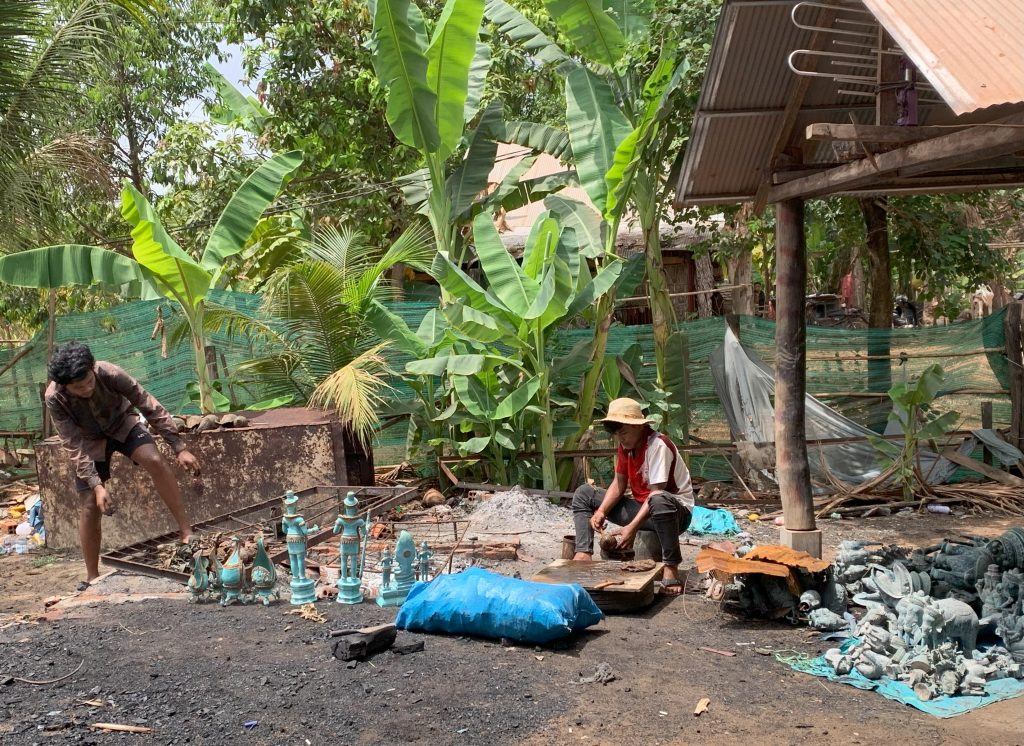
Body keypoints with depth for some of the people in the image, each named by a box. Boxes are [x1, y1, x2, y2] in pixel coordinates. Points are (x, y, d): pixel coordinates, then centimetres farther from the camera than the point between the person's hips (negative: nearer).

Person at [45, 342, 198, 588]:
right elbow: (74, 445, -25)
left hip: (122, 424, 0)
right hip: (90, 440, 0)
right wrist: (97, 485, -34)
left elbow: (150, 406, -27)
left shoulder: (108, 373, -33)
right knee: (90, 508, -4)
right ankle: (91, 577, 13)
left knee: (156, 462, -28)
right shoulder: (54, 399, -30)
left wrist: (180, 448, -29)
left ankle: (187, 533, -22)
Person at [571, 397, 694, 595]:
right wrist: (601, 511, -15)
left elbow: (656, 492, -29)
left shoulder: (658, 445, -24)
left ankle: (670, 566, -32)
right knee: (583, 494, 4)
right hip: (641, 507, 8)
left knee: (659, 501, -46)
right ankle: (583, 554, -13)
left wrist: (632, 527, -35)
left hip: (675, 510, -8)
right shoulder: (625, 446, 1)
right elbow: (619, 484, 2)